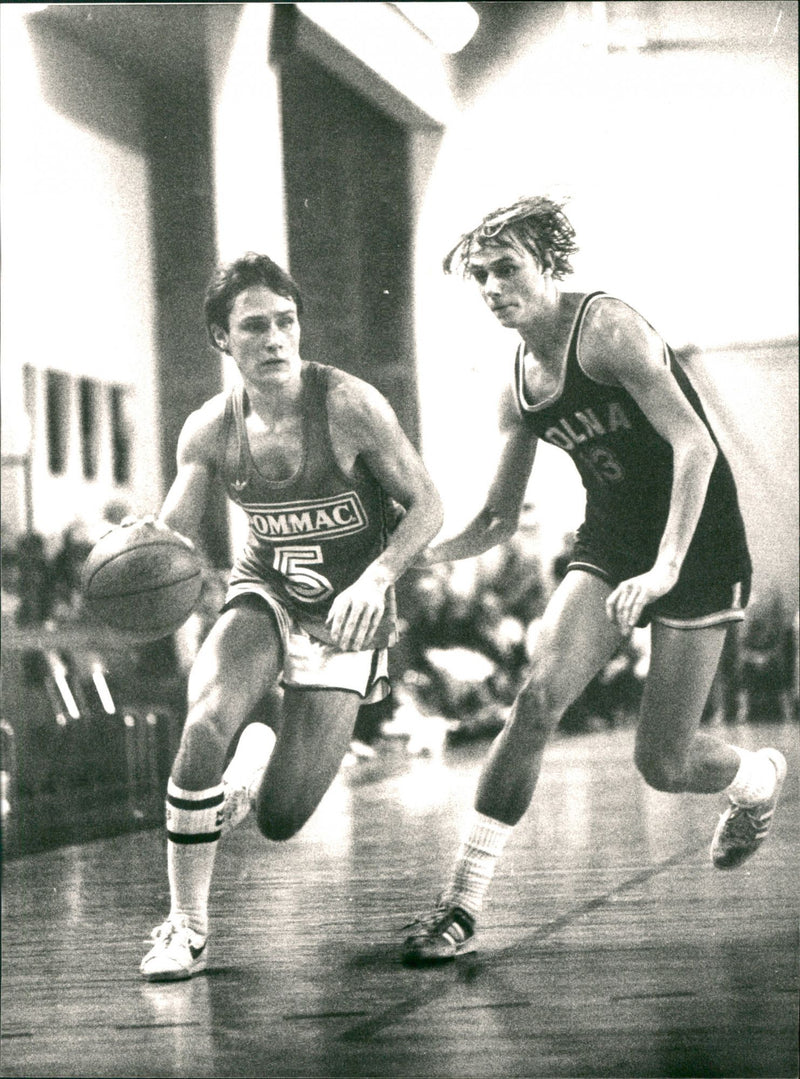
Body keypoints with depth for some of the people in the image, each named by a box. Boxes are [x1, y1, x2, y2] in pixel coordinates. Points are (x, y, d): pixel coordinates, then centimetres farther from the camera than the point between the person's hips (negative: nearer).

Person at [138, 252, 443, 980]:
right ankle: (186, 927, -12)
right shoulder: (211, 431, -8)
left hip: (345, 619, -2)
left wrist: (377, 577, -27)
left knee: (280, 820, -9)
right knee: (206, 723, -30)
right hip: (263, 594, 2)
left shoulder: (349, 406, -18)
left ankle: (264, 751, 32)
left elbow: (426, 506, -11)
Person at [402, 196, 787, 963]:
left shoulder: (607, 328, -17)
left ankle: (757, 779, 32)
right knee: (541, 692, -18)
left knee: (663, 765, -6)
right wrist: (418, 555, -4)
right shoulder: (518, 388, 5)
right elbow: (499, 520, 13)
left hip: (699, 543, -6)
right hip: (609, 541, 6)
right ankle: (462, 903, -15)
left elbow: (695, 445, -25)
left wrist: (665, 570, -33)